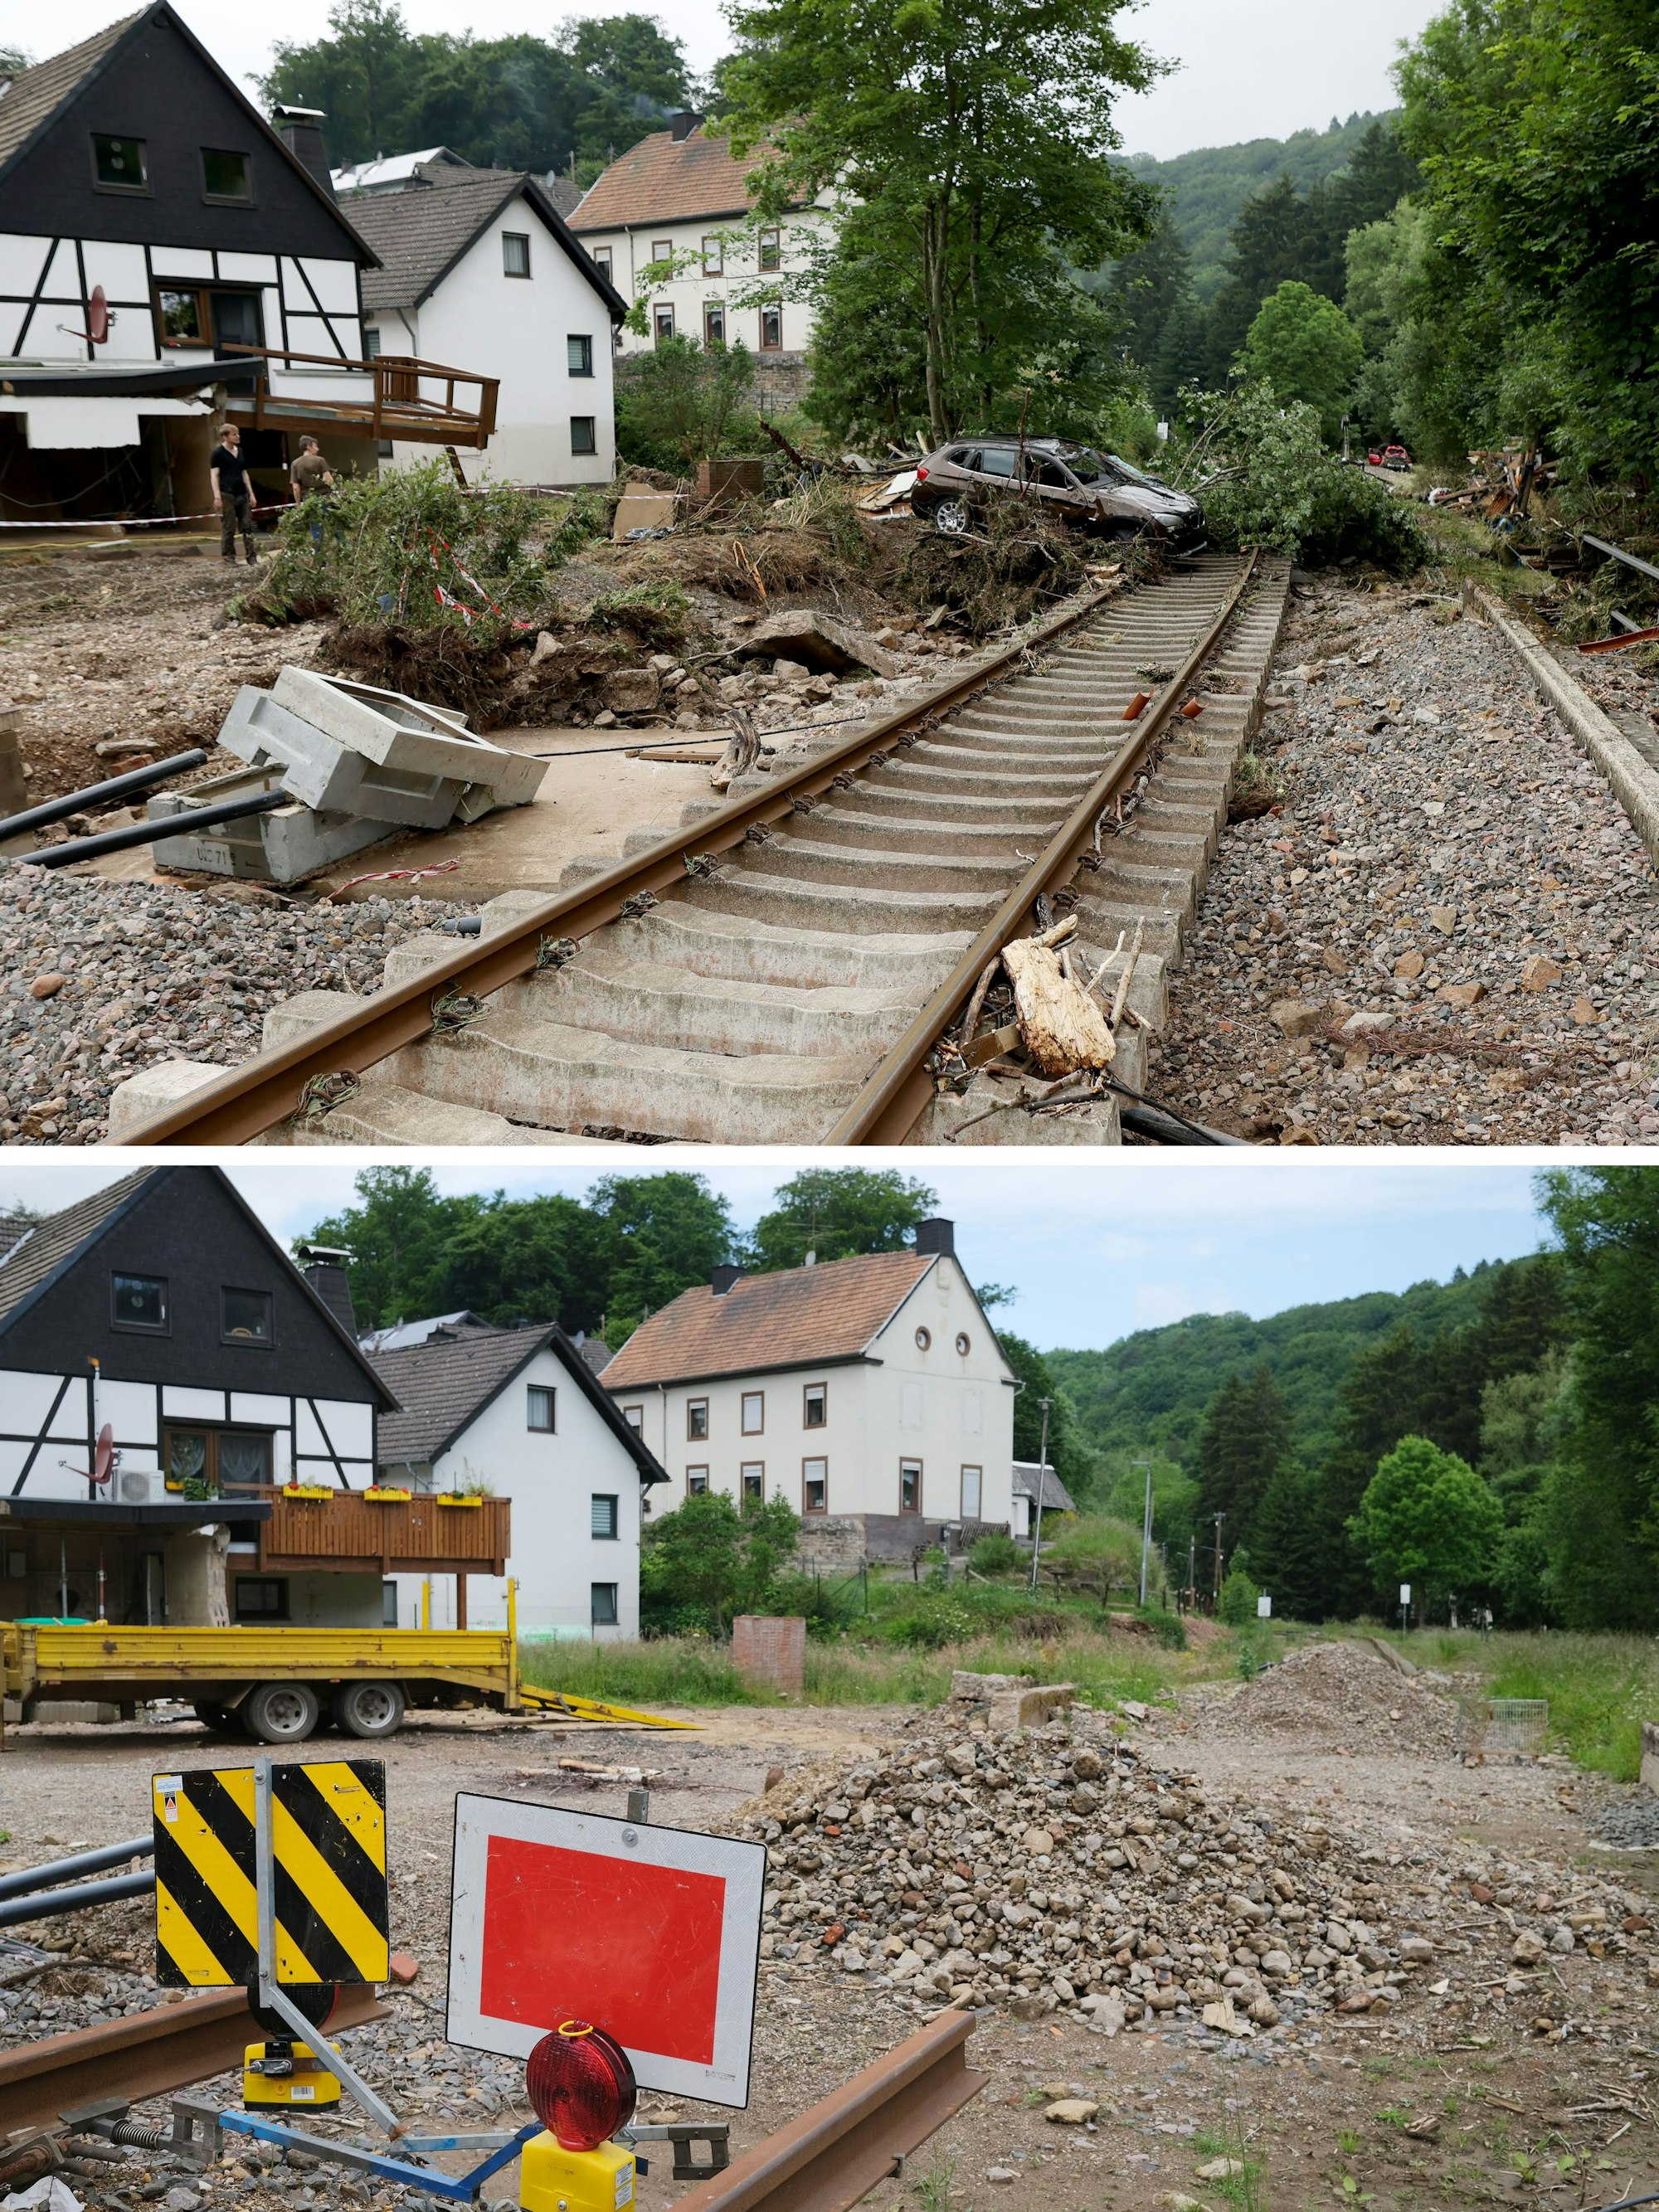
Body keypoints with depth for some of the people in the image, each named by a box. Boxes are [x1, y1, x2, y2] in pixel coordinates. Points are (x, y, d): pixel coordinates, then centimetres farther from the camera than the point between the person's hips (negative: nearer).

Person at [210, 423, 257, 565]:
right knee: (228, 529, -5)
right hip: (226, 494, -6)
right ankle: (228, 559, 0)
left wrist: (251, 493, 17)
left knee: (247, 526, 2)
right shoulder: (218, 453, -3)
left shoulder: (240, 452, 16)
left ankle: (252, 559, 3)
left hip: (242, 494, 6)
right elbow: (215, 475, -6)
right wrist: (217, 496, -15)